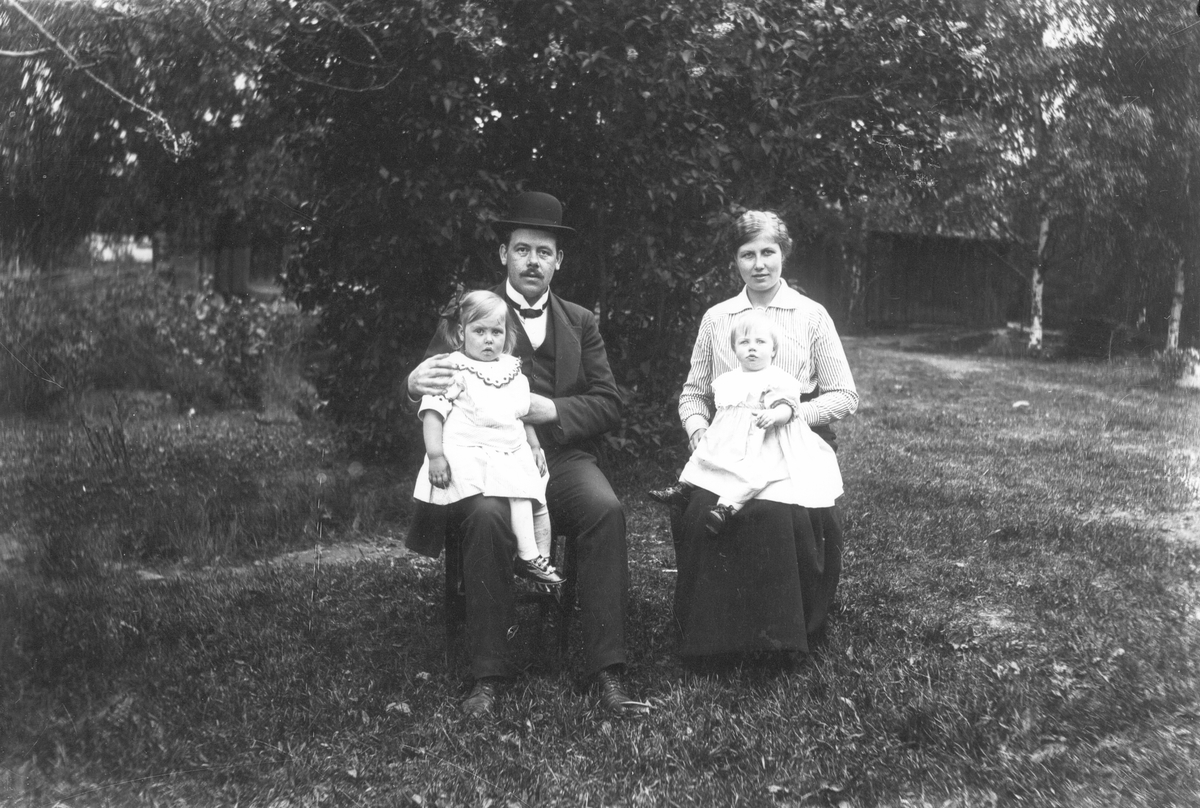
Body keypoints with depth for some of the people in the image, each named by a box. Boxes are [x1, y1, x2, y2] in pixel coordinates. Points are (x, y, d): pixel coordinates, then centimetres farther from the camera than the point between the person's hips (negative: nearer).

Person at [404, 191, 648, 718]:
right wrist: (417, 381, -22)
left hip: (562, 457, 2)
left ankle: (606, 672, -24)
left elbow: (609, 405, 10)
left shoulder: (581, 323, 17)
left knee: (606, 509, -29)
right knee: (486, 516, -34)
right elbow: (433, 370, 3)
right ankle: (488, 676, -23)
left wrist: (552, 409, -9)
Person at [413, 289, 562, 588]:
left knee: (539, 498, -2)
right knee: (519, 496, -22)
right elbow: (432, 412, -9)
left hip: (513, 455, 7)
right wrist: (435, 455, -16)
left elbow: (525, 412, 25)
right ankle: (528, 557, -17)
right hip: (470, 456, -7)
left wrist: (534, 446, 17)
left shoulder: (512, 370, 16)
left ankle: (542, 557, 6)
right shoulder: (454, 370, -4)